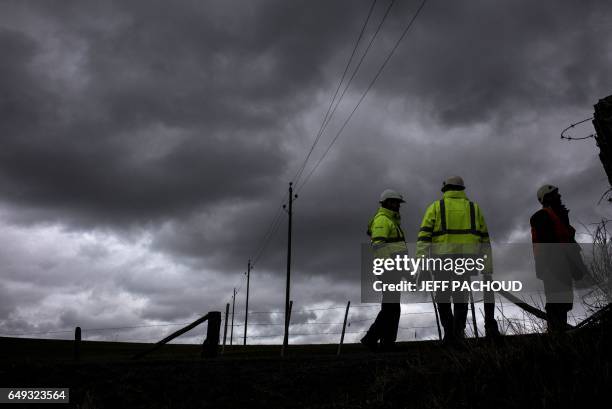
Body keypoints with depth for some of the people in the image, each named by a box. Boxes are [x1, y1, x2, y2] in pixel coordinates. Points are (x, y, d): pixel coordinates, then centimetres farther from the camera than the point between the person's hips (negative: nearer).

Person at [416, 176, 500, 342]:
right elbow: (484, 240, 11)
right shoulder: (474, 208, 14)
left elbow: (424, 235, -6)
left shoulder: (436, 207, 6)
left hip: (442, 259, -2)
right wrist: (488, 268, 13)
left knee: (443, 299, 9)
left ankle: (450, 333, -3)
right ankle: (458, 332, 1)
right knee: (461, 298, 13)